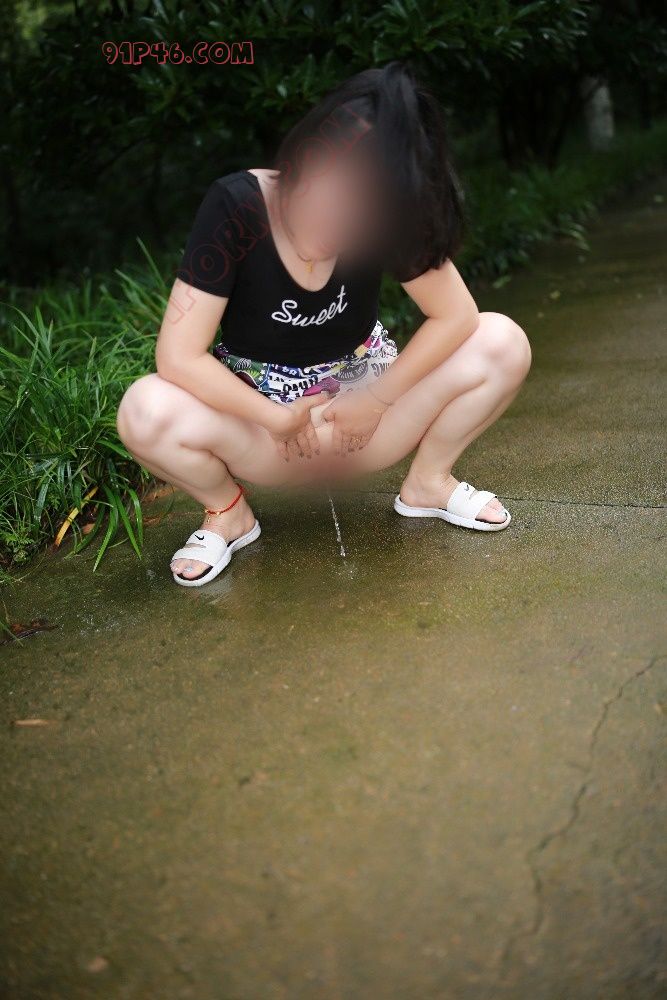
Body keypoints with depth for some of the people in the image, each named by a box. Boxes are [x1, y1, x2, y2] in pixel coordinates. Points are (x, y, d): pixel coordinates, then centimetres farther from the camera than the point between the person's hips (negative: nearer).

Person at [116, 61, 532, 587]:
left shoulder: (385, 211, -15)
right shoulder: (235, 206, -22)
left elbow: (457, 314, -14)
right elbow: (179, 357, -25)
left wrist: (376, 399, -17)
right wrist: (280, 418, -21)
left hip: (362, 416, 2)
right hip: (261, 415, -2)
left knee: (503, 342, -18)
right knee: (147, 413, -33)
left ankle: (427, 482, 5)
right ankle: (228, 513, -1)